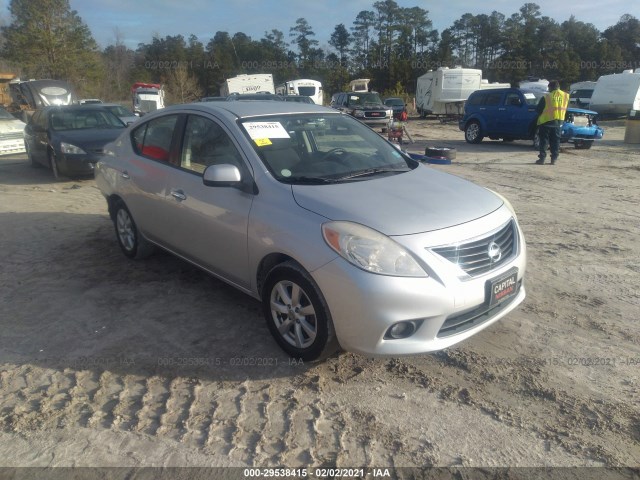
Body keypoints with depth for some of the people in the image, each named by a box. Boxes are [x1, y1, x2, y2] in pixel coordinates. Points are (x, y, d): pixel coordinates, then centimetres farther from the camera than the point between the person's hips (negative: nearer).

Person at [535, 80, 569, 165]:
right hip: (559, 122, 4)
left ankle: (542, 158, -3)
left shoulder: (546, 97, -10)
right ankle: (554, 159, 7)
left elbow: (538, 109, -4)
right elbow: (565, 109, 13)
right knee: (555, 141, 9)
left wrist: (540, 116, 14)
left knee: (544, 140, 2)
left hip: (546, 121, -4)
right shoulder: (566, 96, 5)